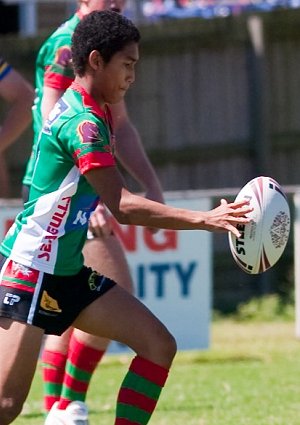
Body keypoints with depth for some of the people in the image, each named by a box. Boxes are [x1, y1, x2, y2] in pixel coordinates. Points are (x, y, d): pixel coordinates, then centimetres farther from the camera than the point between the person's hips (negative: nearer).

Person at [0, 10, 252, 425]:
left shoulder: (93, 113, 11)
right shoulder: (82, 122, -20)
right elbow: (122, 206, -25)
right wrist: (205, 220, -27)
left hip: (73, 272, 10)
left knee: (158, 345, -2)